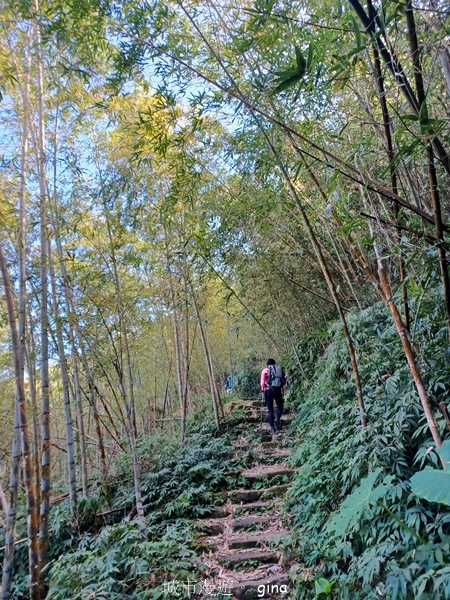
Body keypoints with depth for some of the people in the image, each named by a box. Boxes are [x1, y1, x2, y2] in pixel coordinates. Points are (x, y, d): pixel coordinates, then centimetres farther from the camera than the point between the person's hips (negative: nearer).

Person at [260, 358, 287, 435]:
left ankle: (272, 429, 4)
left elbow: (262, 382, -3)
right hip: (277, 390, 1)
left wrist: (262, 389, 10)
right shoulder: (280, 369, 15)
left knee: (270, 410, 8)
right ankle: (277, 419, -7)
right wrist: (281, 385, 14)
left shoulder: (265, 370, 10)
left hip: (268, 390, 0)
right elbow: (285, 379, 1)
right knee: (280, 406, 20)